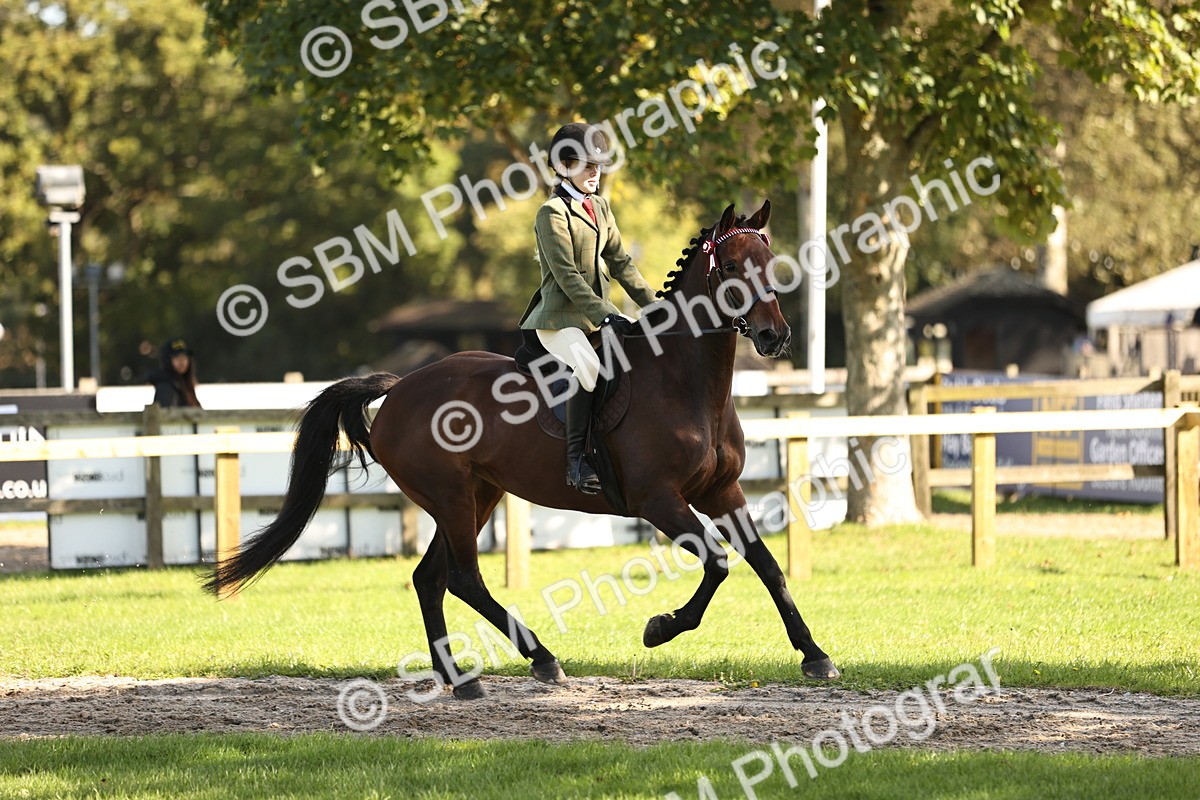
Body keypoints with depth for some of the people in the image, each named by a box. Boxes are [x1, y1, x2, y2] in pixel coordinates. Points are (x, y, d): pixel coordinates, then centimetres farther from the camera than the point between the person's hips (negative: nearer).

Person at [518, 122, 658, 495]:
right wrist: (606, 316, -23)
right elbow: (567, 276, -17)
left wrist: (654, 306, 7)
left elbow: (620, 264, 17)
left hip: (596, 314, 9)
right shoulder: (552, 213, -9)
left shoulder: (600, 208, 16)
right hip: (560, 317, -9)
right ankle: (577, 459, -29)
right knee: (588, 366, -33)